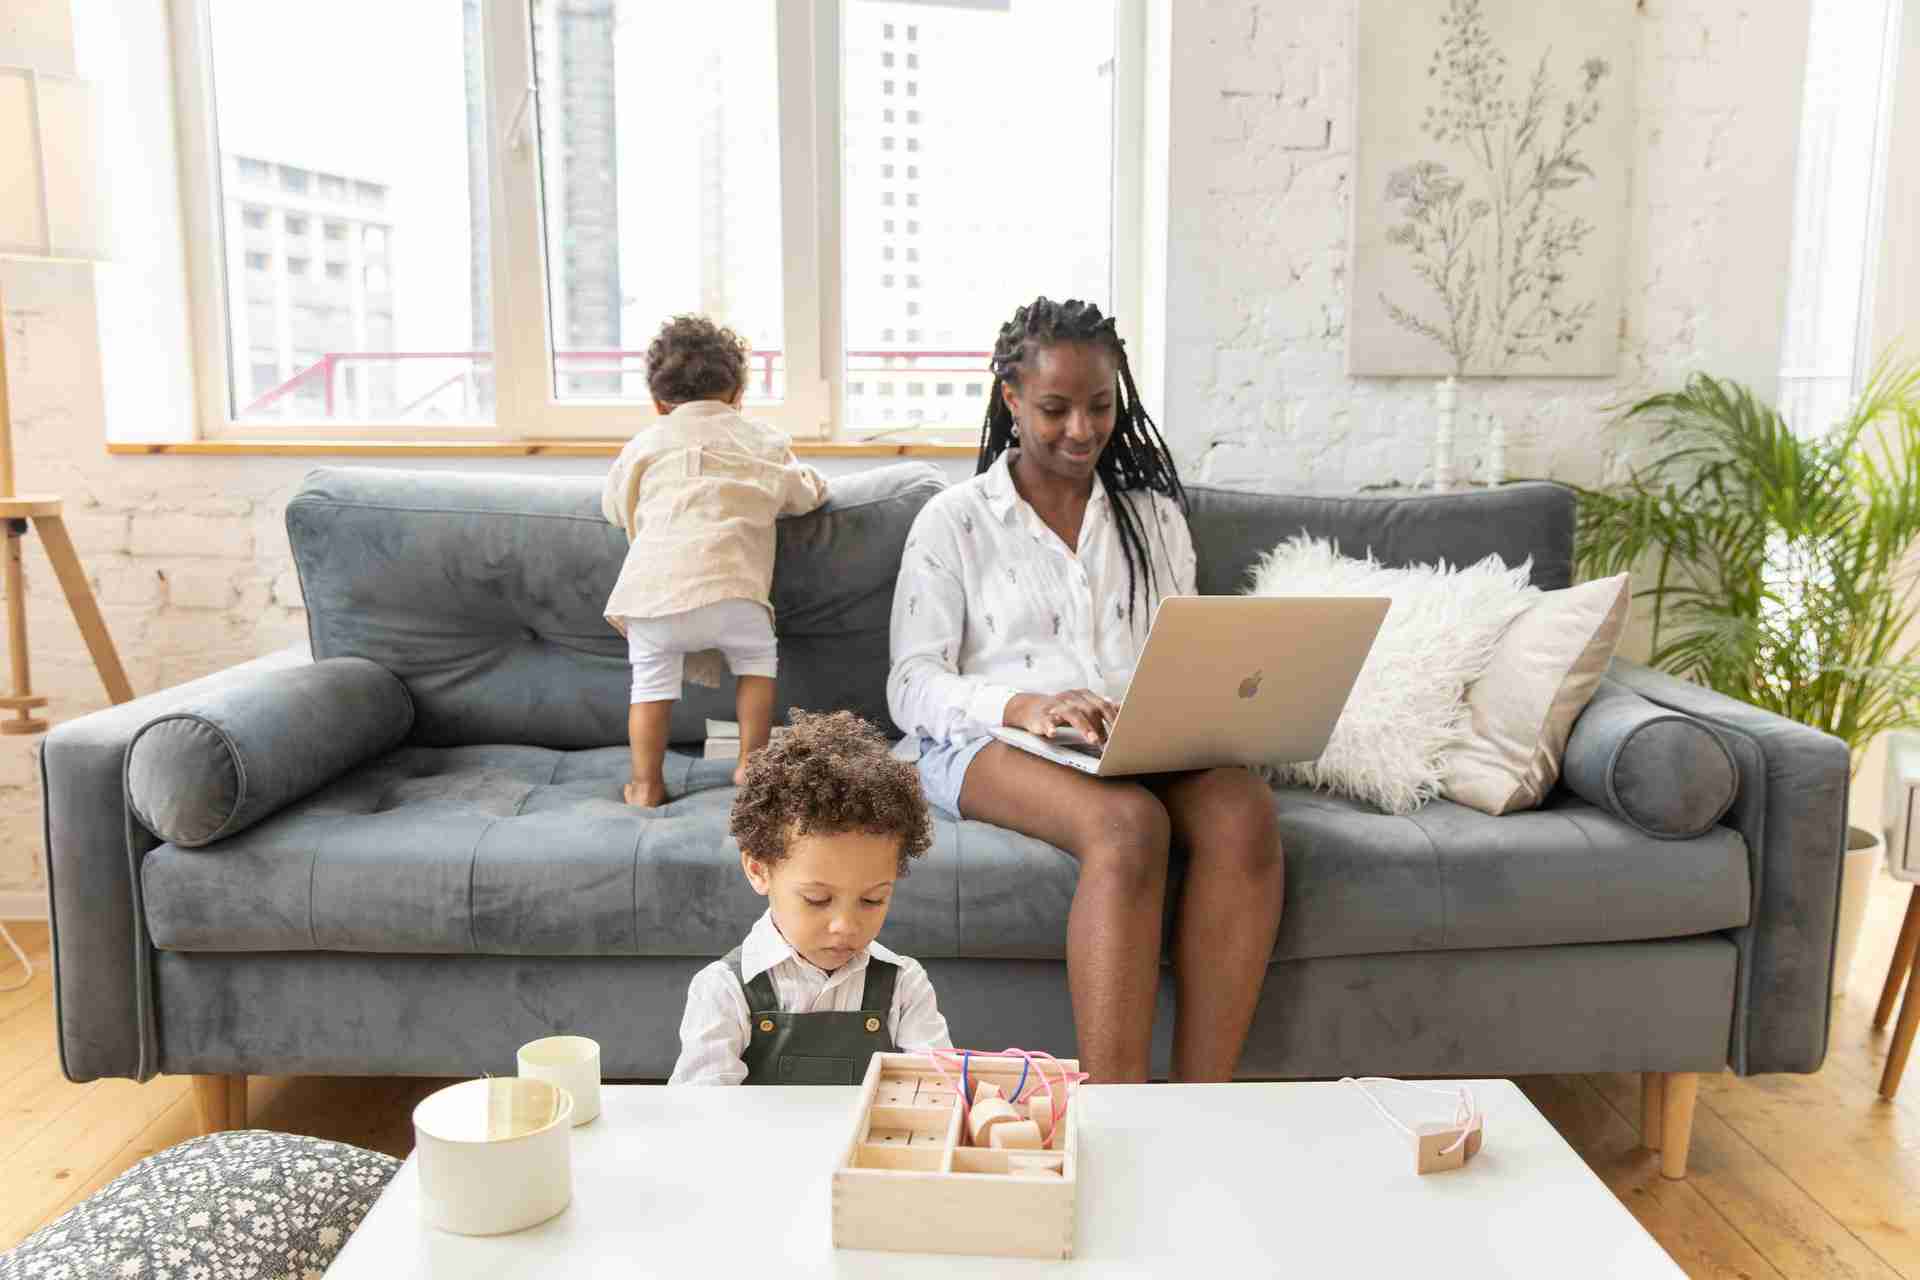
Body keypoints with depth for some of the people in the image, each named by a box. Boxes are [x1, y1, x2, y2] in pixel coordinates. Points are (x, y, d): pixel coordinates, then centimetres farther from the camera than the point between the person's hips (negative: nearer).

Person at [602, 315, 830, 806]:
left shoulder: (645, 444, 20)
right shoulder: (764, 441, 19)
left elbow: (614, 506, 31)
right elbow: (804, 495, 30)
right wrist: (801, 472, 52)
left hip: (653, 589, 1)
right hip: (728, 586, 0)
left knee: (652, 682, 13)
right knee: (757, 662, 21)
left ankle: (646, 785, 13)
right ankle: (750, 763, 18)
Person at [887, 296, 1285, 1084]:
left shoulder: (1153, 513, 20)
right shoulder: (954, 521, 8)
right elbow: (913, 688, 0)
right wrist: (1025, 706, -20)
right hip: (994, 745, -3)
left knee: (1245, 811, -31)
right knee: (1128, 824, -37)